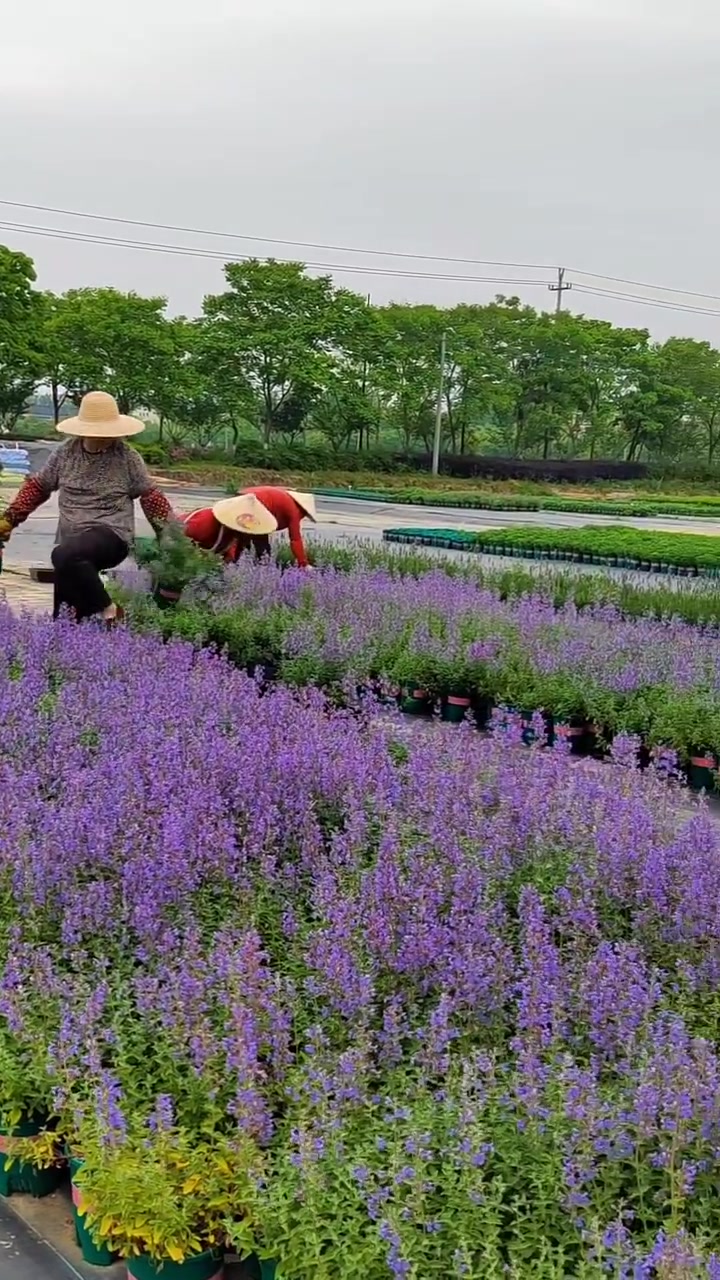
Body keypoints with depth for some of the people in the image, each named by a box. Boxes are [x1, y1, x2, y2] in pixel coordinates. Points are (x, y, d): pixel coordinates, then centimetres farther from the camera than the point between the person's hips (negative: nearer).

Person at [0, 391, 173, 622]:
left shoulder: (127, 457, -3)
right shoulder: (66, 452, 4)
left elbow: (149, 496, 3)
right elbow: (38, 487, 13)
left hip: (111, 535, -4)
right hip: (71, 541, 4)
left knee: (64, 556, -36)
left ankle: (108, 611, -21)